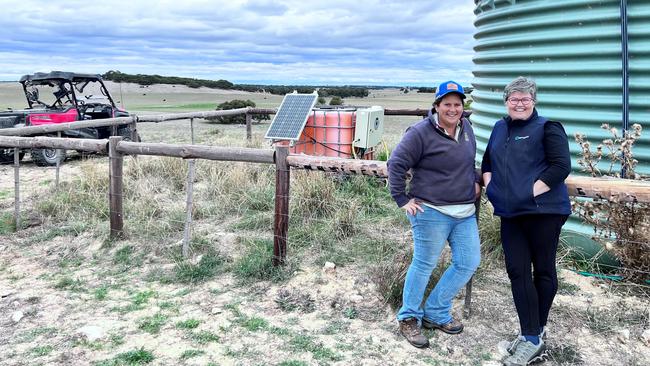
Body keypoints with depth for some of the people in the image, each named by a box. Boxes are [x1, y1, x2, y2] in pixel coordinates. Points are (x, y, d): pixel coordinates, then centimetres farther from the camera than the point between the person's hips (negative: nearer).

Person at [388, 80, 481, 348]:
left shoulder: (465, 126, 9)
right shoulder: (421, 132, -13)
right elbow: (396, 164, -12)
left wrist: (474, 181, 16)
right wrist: (403, 200, -13)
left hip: (465, 212, 8)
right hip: (432, 212, -7)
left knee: (468, 263, 9)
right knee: (424, 265, 2)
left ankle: (436, 313, 24)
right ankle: (409, 318, 21)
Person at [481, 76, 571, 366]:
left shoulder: (547, 128, -4)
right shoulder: (500, 128, 15)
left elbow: (561, 166, -12)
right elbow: (488, 161, 27)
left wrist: (533, 191, -17)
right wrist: (489, 184, 11)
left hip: (543, 211, -5)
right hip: (511, 213, 6)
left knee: (543, 270, 6)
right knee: (517, 270, 2)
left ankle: (535, 334, 20)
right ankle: (532, 338, 10)